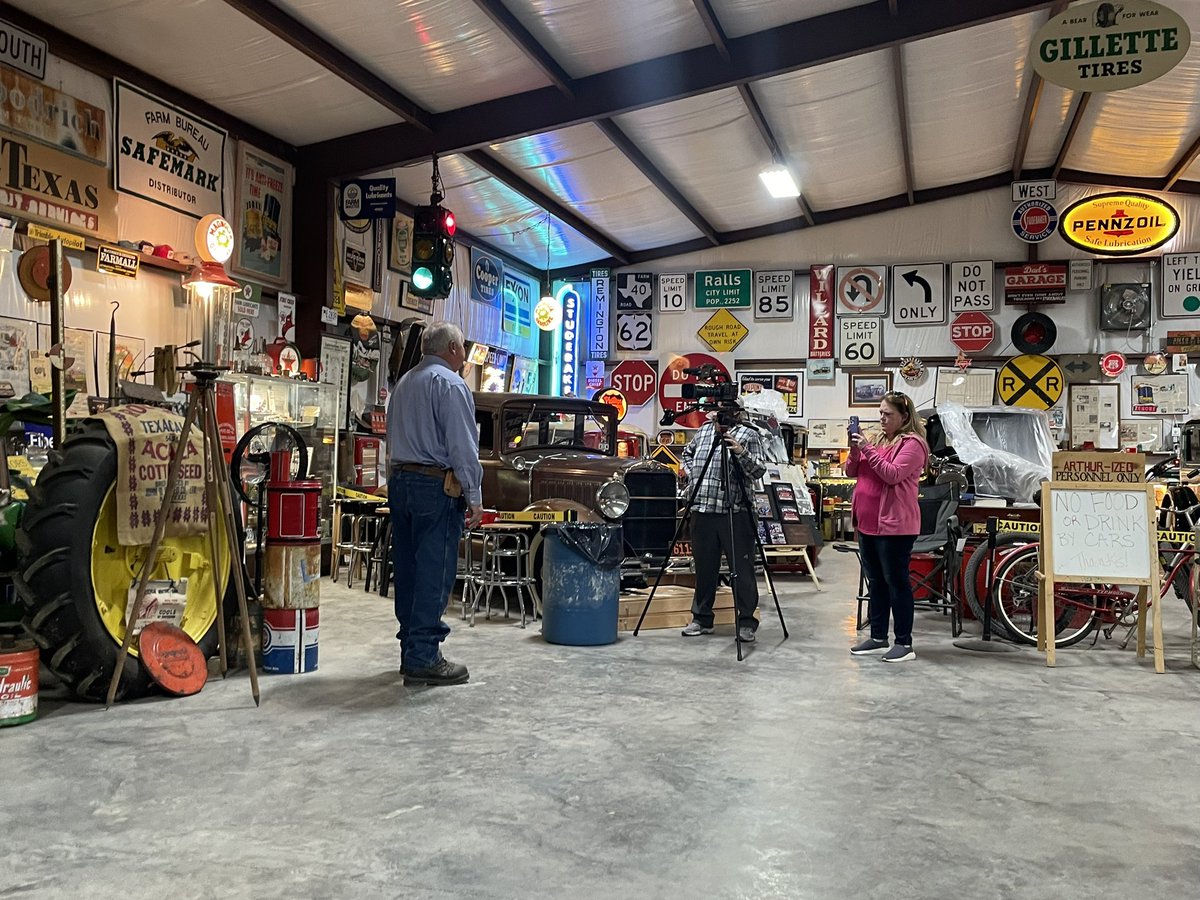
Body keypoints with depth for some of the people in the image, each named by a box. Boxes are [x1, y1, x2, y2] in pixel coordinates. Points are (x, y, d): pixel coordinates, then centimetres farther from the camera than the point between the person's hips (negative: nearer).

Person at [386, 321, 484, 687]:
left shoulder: (403, 383, 19)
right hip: (436, 486, -9)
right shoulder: (450, 384, -9)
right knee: (434, 573, -6)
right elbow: (462, 446, -15)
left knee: (407, 570, 12)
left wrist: (400, 477, 18)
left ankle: (411, 649, 19)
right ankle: (423, 659, -5)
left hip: (399, 481, 9)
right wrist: (474, 496, -13)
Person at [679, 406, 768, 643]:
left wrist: (741, 453, -26)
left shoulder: (748, 435, -1)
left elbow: (759, 470, -11)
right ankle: (702, 619, 22)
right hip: (702, 510, 5)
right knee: (704, 568, 12)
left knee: (742, 569, -2)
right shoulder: (704, 430, 15)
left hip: (736, 513, -5)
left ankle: (746, 622, 6)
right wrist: (690, 472, 13)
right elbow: (686, 454, 31)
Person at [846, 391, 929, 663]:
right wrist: (854, 449, -3)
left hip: (894, 526, -8)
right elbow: (852, 471, 15)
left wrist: (867, 449, -20)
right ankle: (878, 637, 22)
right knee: (875, 582, 13)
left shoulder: (912, 443, -7)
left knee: (896, 582, -3)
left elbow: (892, 474, -20)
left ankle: (904, 643, 5)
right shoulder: (879, 440, 16)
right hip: (867, 524, 8)